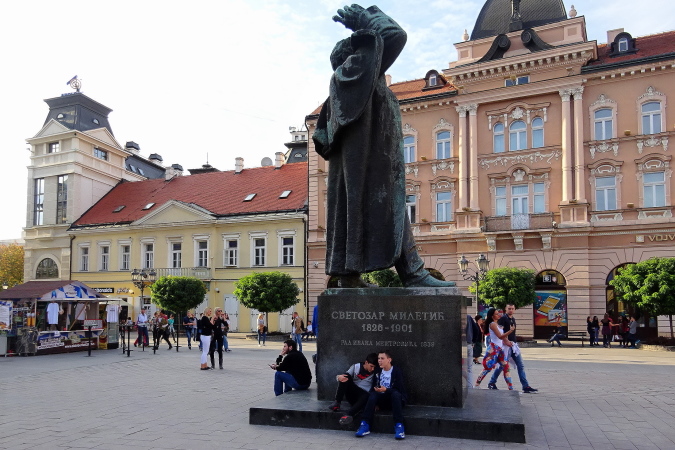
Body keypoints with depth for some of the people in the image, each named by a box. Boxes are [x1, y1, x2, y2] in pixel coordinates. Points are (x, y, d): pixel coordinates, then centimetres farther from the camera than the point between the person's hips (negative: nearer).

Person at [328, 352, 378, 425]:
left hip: (364, 394, -2)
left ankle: (349, 414, -51)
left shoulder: (375, 373, 0)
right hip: (352, 393, 2)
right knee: (345, 377, -21)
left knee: (366, 397, -37)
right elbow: (343, 376, -1)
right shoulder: (356, 367, 3)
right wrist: (339, 377, -26)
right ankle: (337, 403, -23)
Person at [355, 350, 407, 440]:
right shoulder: (378, 372, 9)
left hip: (395, 399, -3)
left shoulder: (397, 370, -5)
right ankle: (365, 425, -32)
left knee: (395, 394, -36)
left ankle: (399, 426, -39)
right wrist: (375, 403, -11)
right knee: (372, 395, -27)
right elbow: (374, 388, 6)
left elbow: (399, 389, -13)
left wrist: (386, 390, -29)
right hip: (382, 399, 4)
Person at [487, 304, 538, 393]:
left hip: (514, 345, 8)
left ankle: (526, 387, 6)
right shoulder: (503, 319, -9)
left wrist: (514, 343, 19)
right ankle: (492, 383, 13)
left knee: (521, 365, 4)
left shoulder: (513, 319, 16)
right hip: (506, 345, -8)